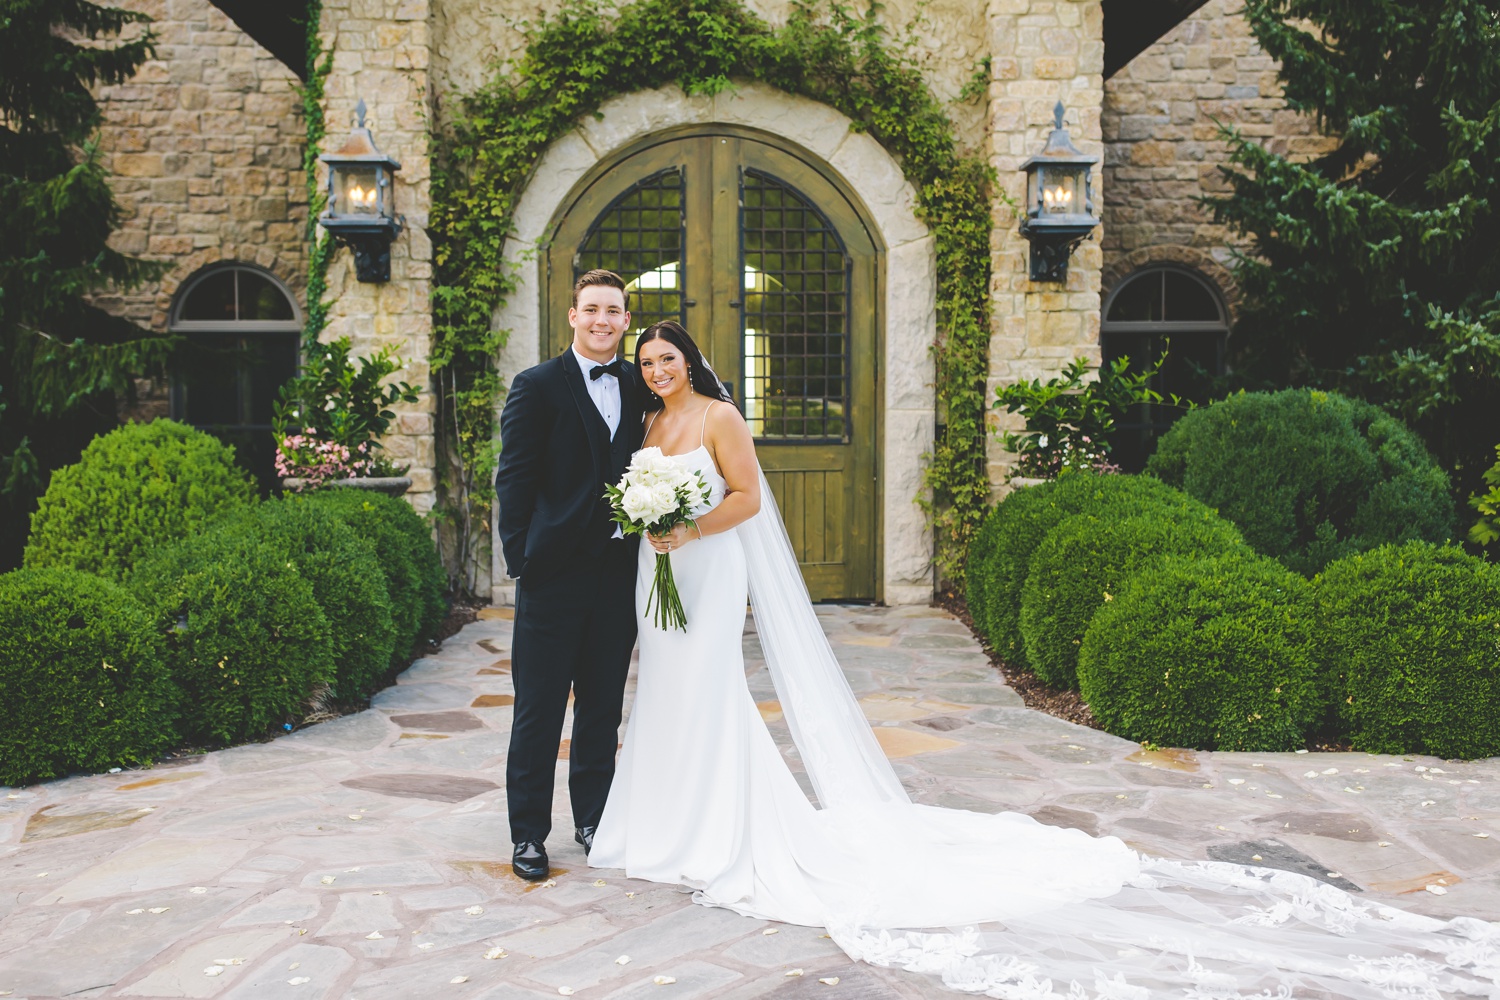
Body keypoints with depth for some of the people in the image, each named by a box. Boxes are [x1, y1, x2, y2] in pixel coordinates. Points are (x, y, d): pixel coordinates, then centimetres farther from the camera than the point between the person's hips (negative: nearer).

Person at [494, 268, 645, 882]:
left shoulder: (638, 388, 11)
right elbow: (514, 480, -5)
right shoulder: (537, 387, -2)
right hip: (555, 572, -4)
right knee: (539, 710, 4)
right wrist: (520, 557, -10)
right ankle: (528, 834, 15)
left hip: (618, 572, 4)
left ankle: (592, 820, 28)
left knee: (603, 707, 14)